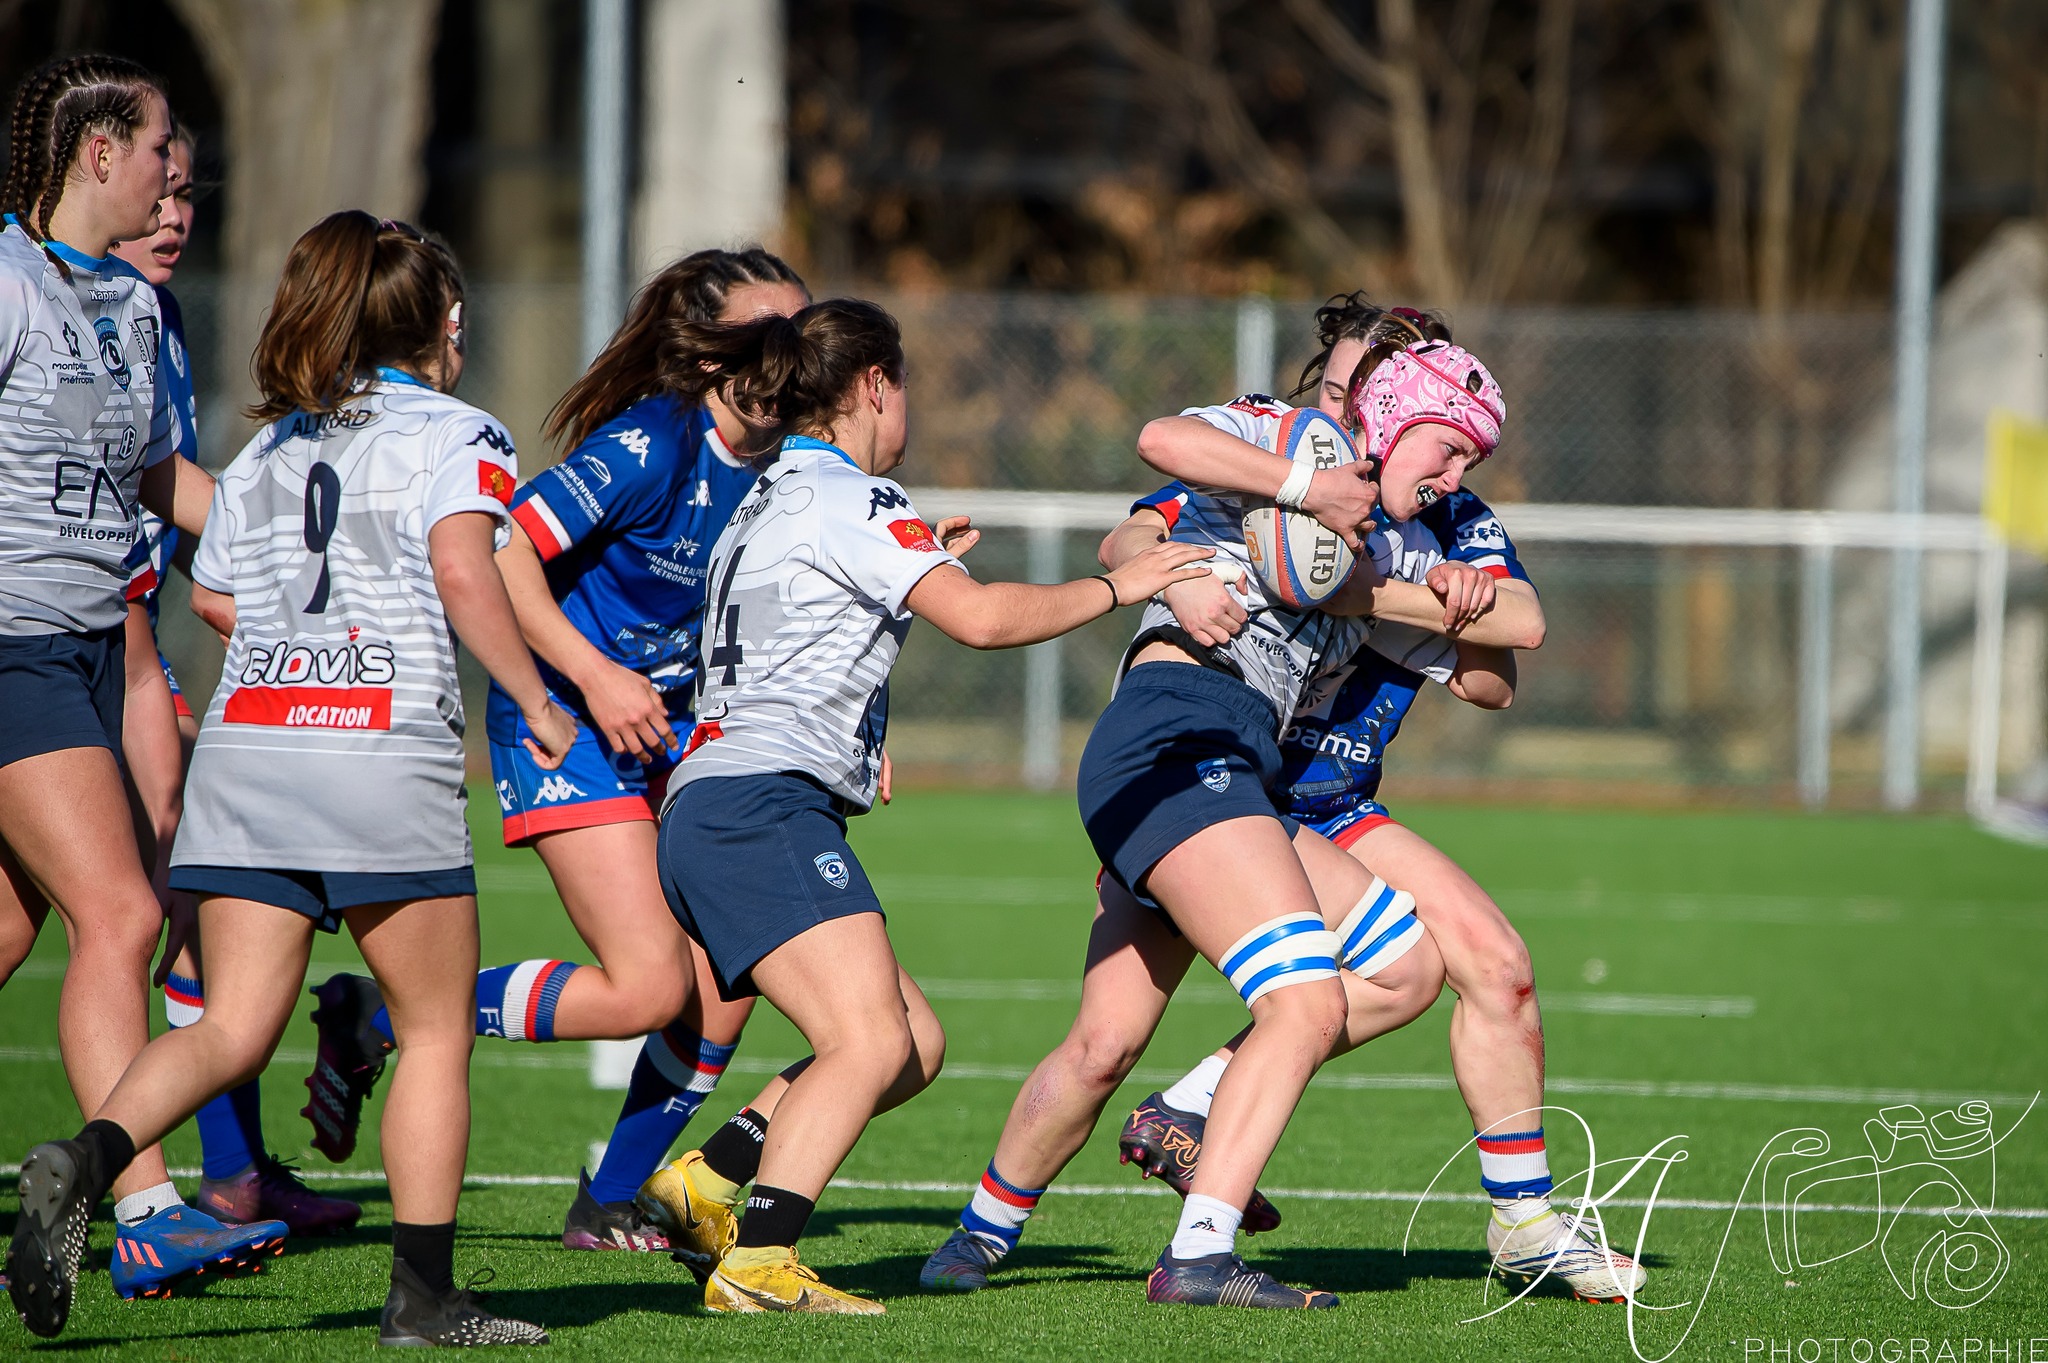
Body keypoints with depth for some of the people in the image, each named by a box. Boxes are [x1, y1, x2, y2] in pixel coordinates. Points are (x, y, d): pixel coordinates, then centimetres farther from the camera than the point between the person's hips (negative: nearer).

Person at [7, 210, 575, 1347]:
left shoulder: (270, 448, 19)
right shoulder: (456, 435, 2)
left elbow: (213, 594, 22)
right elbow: (463, 571, -14)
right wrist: (537, 703, -7)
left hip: (244, 739, 5)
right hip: (384, 749, -5)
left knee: (233, 1029, 2)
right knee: (435, 1029, 7)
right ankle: (424, 1294, 6)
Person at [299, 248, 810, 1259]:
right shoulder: (653, 445, -21)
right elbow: (500, 553, -24)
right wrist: (593, 674, -26)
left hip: (670, 724, 8)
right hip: (566, 724, -8)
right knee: (649, 986, -16)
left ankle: (611, 1205, 16)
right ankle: (374, 1020, 0)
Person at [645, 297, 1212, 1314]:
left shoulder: (771, 500, 24)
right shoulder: (846, 498, -6)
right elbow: (981, 618, -17)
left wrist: (912, 571, 38)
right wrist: (1115, 587, -5)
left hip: (711, 816, 10)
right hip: (764, 807, -10)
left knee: (914, 1043, 8)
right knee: (870, 1042, -21)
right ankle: (759, 1263, -30)